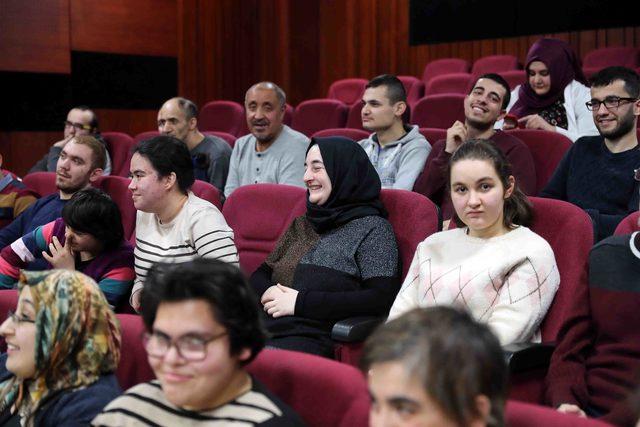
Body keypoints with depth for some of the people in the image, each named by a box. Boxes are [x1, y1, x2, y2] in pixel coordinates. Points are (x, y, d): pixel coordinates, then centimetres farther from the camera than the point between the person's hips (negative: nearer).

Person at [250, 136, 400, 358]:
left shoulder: (372, 228, 2)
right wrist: (268, 292, -1)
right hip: (264, 329, 5)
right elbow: (260, 275, 25)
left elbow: (382, 300, -10)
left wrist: (302, 302, -11)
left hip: (311, 339, -5)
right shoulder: (302, 224, 23)